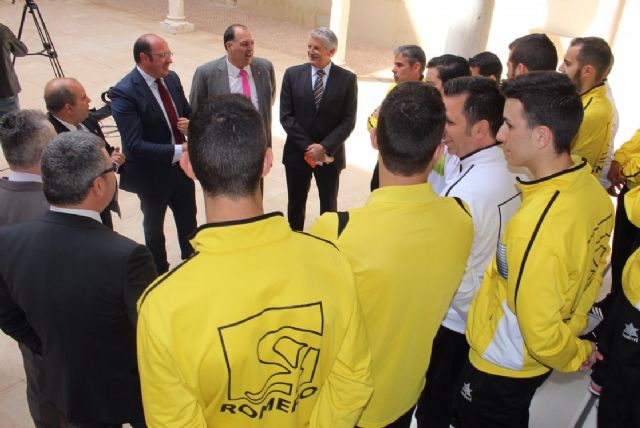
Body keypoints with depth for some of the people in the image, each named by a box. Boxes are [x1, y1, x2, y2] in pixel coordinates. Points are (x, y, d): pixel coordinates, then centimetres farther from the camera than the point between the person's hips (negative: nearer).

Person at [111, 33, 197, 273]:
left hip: (181, 167, 6)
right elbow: (135, 145, -28)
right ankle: (159, 272, 41)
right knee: (154, 228, 18)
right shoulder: (124, 93, -23)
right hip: (152, 174, -5)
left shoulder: (172, 78, -3)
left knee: (189, 223, 21)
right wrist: (178, 151, -34)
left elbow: (187, 113, 12)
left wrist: (189, 123, -13)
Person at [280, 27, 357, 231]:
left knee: (329, 205, 13)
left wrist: (324, 147, -17)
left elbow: (348, 121, -8)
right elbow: (286, 116, -6)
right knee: (296, 204, 15)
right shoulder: (293, 74, -3)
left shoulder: (347, 79, -6)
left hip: (330, 154, -1)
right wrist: (308, 146, -13)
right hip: (297, 152, 1)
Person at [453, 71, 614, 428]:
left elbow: (541, 333, -29)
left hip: (501, 366, -7)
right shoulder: (594, 191, -9)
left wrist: (575, 355, -8)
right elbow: (589, 274, 4)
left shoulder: (537, 224, -36)